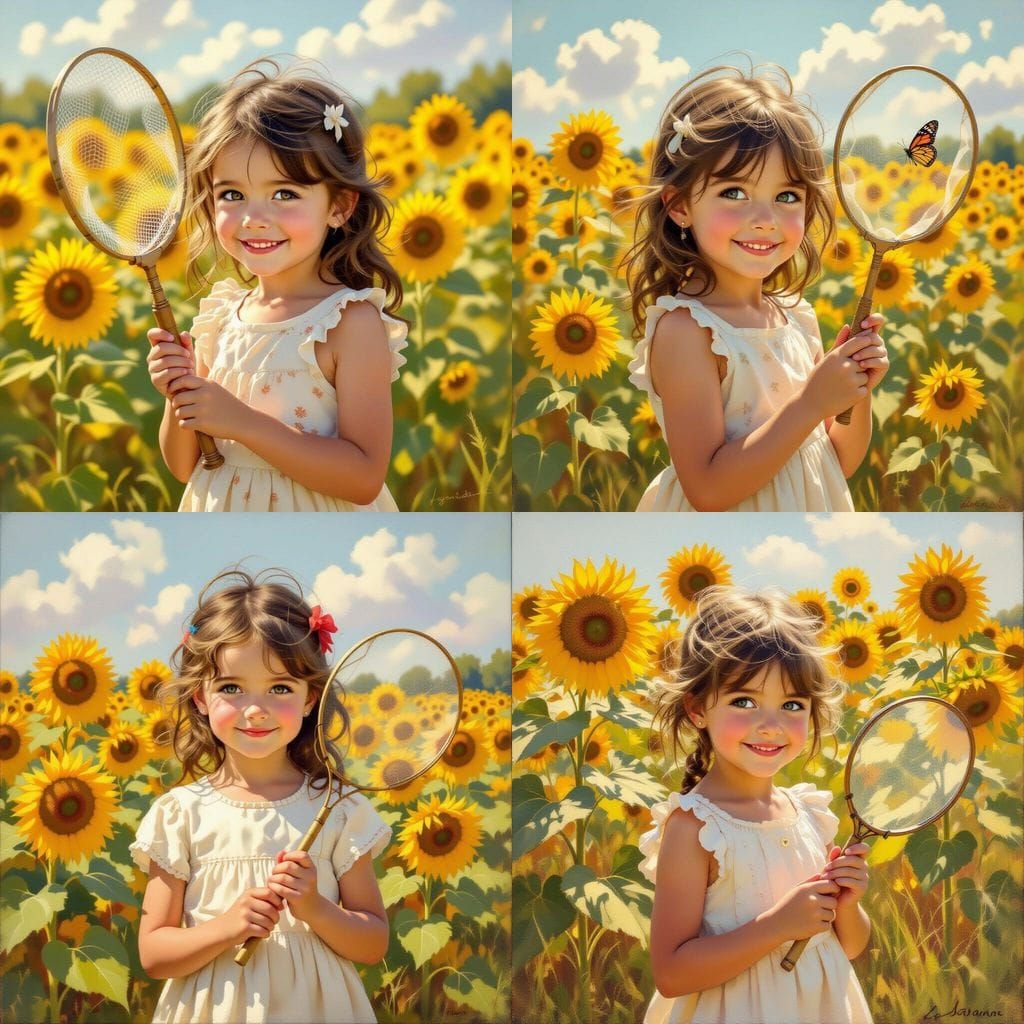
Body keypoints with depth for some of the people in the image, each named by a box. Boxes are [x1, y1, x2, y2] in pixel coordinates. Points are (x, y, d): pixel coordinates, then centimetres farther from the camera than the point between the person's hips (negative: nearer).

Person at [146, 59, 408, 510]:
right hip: (220, 528, 4)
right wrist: (179, 400, -17)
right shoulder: (218, 316, -4)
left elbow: (364, 479, -25)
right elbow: (184, 468, 2)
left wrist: (241, 421, -28)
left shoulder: (352, 321, -19)